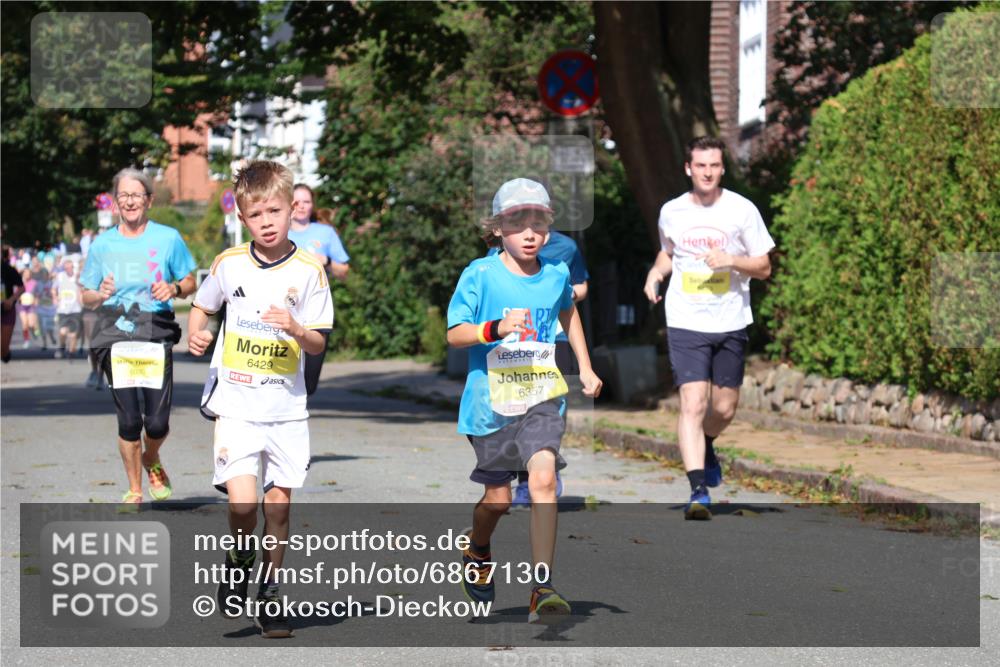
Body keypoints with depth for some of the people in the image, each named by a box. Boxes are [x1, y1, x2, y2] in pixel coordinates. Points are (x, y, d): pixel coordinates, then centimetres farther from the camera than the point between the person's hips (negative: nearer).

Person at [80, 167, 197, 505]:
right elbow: (86, 297, 13)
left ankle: (151, 461, 29)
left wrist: (174, 289, -9)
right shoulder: (102, 244, 8)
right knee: (128, 420, -5)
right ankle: (134, 490, 14)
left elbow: (190, 283, 13)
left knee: (157, 422, -6)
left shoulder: (168, 238, 5)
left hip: (156, 336, -1)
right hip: (115, 337, 1)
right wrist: (101, 295, -10)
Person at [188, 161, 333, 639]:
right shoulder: (228, 264, 0)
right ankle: (240, 560, 17)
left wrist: (297, 329, -22)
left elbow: (318, 344, -1)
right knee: (242, 503, -14)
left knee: (279, 502, 6)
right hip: (236, 403, -1)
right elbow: (202, 305, 17)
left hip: (286, 407, 1)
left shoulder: (309, 271, -3)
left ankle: (270, 593, 23)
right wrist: (195, 334, -4)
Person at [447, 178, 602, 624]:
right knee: (497, 499, 7)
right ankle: (477, 552, 43)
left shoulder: (556, 274, 4)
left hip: (541, 397, 2)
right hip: (490, 400, -1)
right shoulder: (480, 274, -7)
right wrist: (496, 329, -26)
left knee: (543, 478, -19)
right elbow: (454, 333, -8)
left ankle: (542, 587, -18)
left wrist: (585, 366, 23)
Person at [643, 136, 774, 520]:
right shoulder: (671, 212, 3)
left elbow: (764, 268, 1)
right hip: (686, 323, -1)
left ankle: (706, 445, 44)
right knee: (693, 404, -15)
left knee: (724, 408, 10)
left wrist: (731, 260, -18)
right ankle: (699, 492, -16)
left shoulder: (742, 210, -3)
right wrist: (656, 273, 2)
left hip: (731, 323, 1)